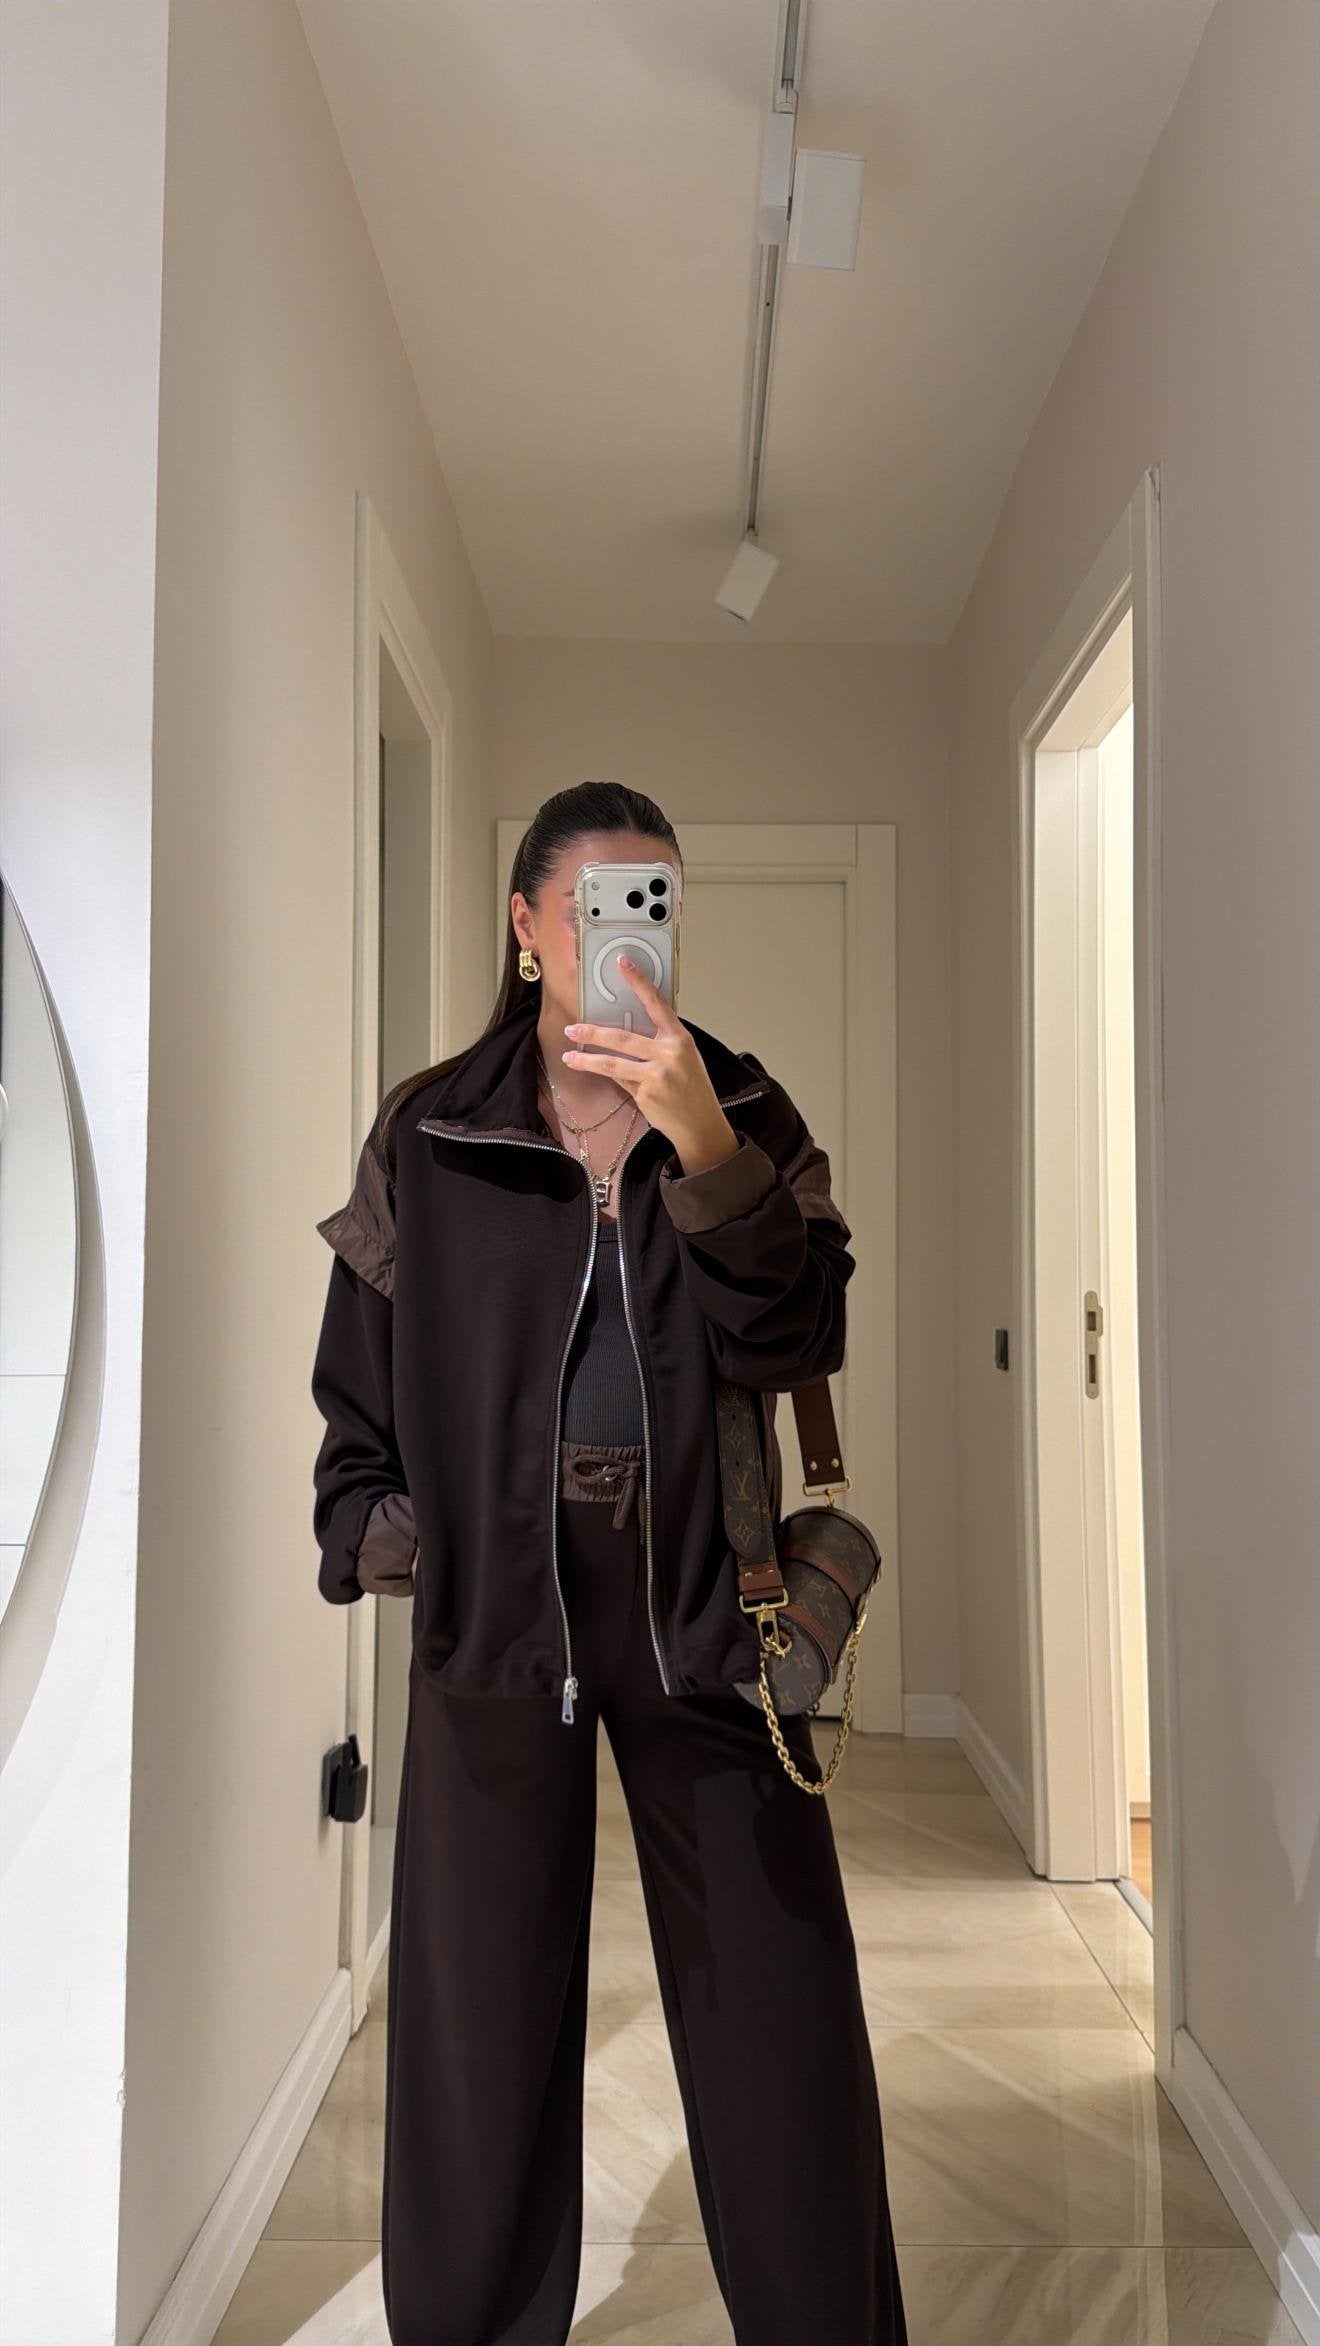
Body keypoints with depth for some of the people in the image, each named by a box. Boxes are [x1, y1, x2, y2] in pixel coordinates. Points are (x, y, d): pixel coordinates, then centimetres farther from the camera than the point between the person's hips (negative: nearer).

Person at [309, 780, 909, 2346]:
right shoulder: (427, 1132, 2)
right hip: (491, 1606, 0)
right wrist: (376, 1537, -5)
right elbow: (358, 1381, 8)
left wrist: (703, 1150, -21)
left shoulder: (745, 1115, 3)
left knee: (776, 2005, 8)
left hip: (699, 1604, 1)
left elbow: (797, 1340, -10)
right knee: (482, 2013, 11)